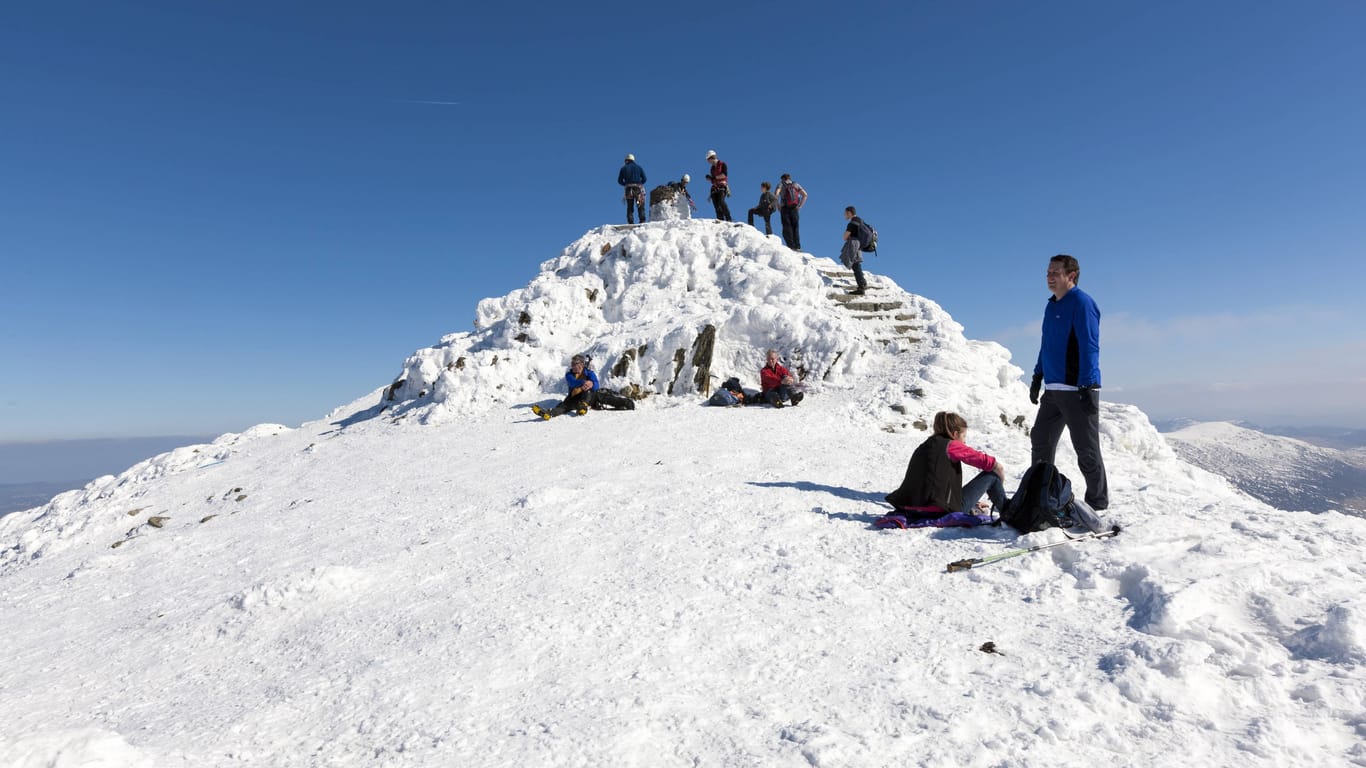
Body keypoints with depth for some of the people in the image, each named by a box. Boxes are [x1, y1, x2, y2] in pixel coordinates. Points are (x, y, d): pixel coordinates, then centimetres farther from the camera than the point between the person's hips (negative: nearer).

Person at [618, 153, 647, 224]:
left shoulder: (624, 168, 9)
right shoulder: (639, 167, 11)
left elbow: (619, 181, 7)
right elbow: (644, 179, 6)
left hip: (628, 189, 0)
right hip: (638, 189, 0)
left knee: (629, 207, 3)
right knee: (641, 206, 2)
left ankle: (630, 222, -8)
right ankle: (642, 220, -13)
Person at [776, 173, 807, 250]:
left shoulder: (781, 184, 12)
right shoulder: (796, 184, 19)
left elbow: (776, 195, -8)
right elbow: (805, 195, 6)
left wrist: (778, 206, -1)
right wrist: (800, 206, 6)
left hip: (784, 209, -2)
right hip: (794, 209, 2)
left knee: (787, 229, -2)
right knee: (795, 228, 6)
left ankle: (791, 247, -15)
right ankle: (797, 247, -6)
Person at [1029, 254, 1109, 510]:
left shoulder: (1082, 303, -11)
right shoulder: (1051, 305, 15)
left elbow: (1089, 347, -17)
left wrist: (1087, 388, -21)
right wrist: (1037, 378, 22)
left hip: (1077, 390, -9)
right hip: (1053, 390, 9)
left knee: (1086, 450, -1)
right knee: (1040, 441, 13)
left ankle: (1098, 502, 12)